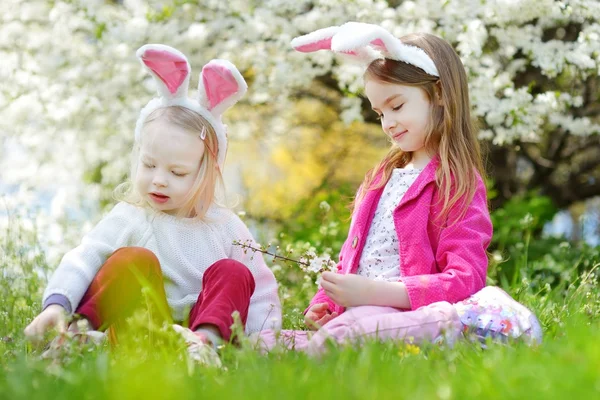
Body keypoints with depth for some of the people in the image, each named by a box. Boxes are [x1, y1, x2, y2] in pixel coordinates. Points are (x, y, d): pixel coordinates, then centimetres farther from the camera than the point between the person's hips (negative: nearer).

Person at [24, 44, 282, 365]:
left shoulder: (224, 226, 7)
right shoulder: (130, 219, 2)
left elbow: (261, 291, 8)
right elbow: (83, 260, -13)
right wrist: (57, 303, -33)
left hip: (192, 332, 2)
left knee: (233, 273, -19)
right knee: (133, 259, -23)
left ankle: (206, 339, -40)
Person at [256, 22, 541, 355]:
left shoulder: (459, 182, -1)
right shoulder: (383, 175, 23)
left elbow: (465, 279, -12)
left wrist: (374, 292, -20)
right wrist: (323, 305, 6)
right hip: (354, 312, 7)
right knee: (263, 340, -15)